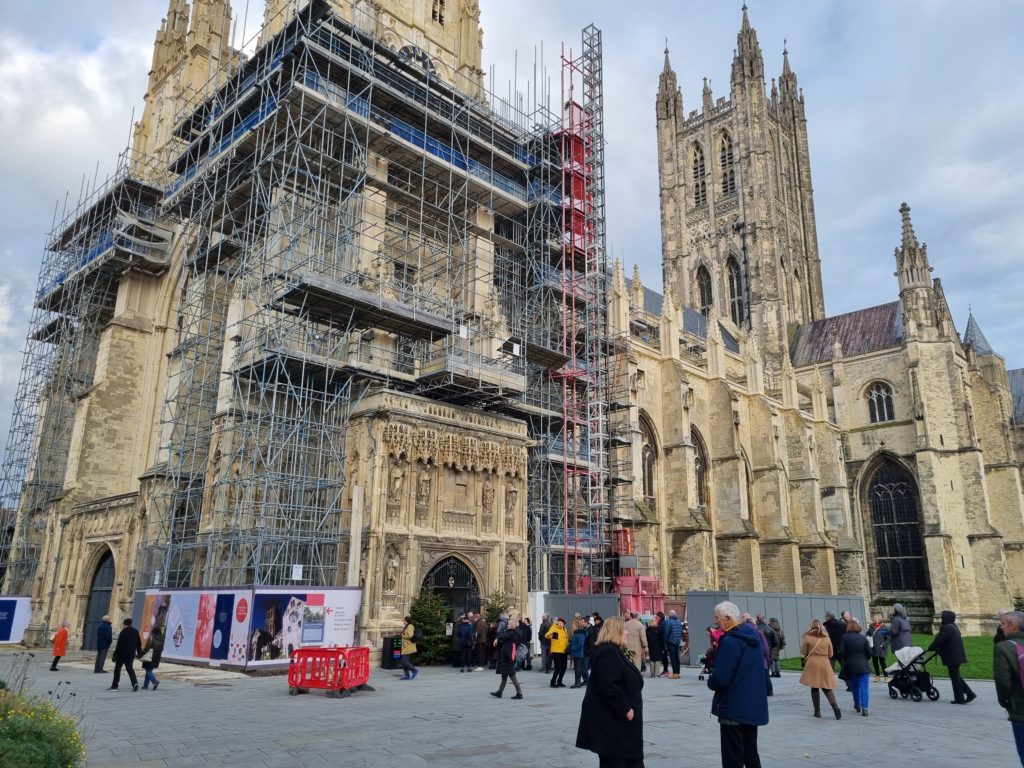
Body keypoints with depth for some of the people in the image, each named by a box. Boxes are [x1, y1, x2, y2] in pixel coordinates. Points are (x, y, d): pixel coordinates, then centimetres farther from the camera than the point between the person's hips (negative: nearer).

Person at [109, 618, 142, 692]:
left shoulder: (124, 632, -10)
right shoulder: (136, 632, 10)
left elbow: (119, 644, -13)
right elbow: (139, 644, 14)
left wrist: (115, 654, -10)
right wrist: (139, 652, 21)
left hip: (122, 654, -5)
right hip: (131, 655, 5)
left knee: (117, 669, 8)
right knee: (130, 669, 10)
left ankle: (114, 686, 11)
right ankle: (135, 683, -10)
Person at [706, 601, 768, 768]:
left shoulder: (730, 641, -22)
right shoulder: (754, 635, 6)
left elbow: (719, 679, -26)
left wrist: (710, 682, -4)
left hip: (733, 708, -9)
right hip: (754, 706, 9)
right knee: (751, 753, 19)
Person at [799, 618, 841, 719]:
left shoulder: (807, 637, -4)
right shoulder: (826, 638, 6)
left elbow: (803, 652, 0)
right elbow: (831, 654, 11)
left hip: (812, 665, -3)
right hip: (825, 665, 3)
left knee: (814, 688, 7)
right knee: (827, 688, 10)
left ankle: (817, 711, 8)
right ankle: (835, 707, -9)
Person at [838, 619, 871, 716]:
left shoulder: (845, 638, -6)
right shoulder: (863, 638, -2)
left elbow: (841, 653, -9)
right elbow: (869, 653, -2)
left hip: (851, 667, 0)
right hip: (863, 666, 0)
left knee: (854, 687, 15)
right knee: (863, 687, -1)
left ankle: (857, 706, 28)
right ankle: (864, 708, -12)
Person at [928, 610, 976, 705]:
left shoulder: (946, 628, -18)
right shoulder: (954, 627, 14)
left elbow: (938, 641, -18)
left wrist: (930, 648, -3)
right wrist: (938, 649, 21)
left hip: (952, 657, -10)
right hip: (957, 655, 10)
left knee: (954, 677, -1)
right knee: (956, 677, 18)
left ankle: (959, 698, 5)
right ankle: (970, 693, 16)